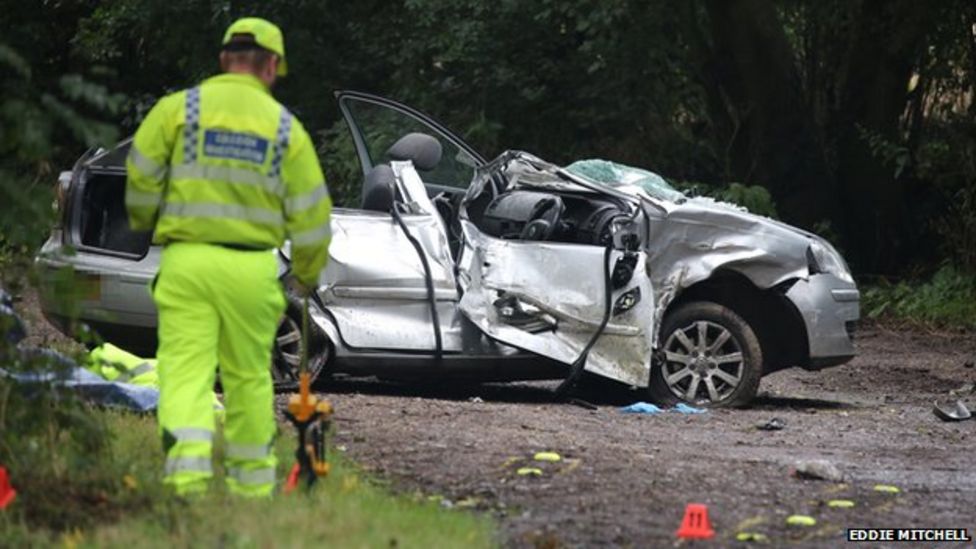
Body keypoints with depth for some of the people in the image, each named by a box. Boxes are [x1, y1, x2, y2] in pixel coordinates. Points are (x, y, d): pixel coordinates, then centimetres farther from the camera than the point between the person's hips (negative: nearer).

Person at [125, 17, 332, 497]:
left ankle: (188, 470, -23)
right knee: (249, 377, 14)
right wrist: (308, 273, 21)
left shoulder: (177, 108, 0)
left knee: (185, 370, -4)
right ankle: (252, 485, 23)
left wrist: (144, 222, 22)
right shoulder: (284, 126, 3)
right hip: (251, 267, 1)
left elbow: (141, 178, -1)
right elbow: (310, 211, 4)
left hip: (186, 260, -1)